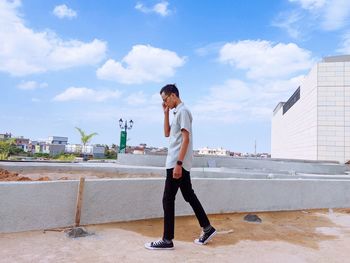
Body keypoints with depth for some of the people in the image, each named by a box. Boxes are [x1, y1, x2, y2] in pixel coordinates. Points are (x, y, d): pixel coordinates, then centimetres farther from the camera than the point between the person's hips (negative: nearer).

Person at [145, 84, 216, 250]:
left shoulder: (182, 111, -11)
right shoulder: (177, 113, 18)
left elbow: (186, 139, -19)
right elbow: (167, 133, 23)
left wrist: (178, 163, -23)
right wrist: (166, 113, 15)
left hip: (177, 163, -10)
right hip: (179, 163, 10)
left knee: (168, 199, -4)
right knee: (189, 195, 14)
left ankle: (167, 240, 5)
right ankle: (207, 229, 23)